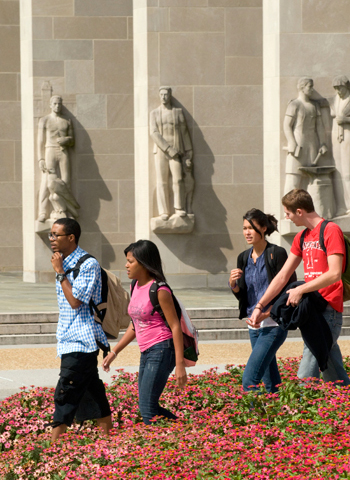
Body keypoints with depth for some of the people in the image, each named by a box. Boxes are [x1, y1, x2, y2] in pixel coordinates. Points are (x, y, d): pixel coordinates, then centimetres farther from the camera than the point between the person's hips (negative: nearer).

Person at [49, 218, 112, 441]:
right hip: (70, 338, 9)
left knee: (66, 393, -11)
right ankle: (108, 437, 19)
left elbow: (75, 301, -20)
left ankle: (54, 444, -12)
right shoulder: (65, 263, 13)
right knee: (93, 391, 13)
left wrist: (60, 272, -16)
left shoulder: (88, 264, -13)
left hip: (81, 340, -9)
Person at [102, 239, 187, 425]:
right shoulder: (135, 287, 12)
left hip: (161, 351, -9)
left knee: (147, 409, -12)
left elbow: (175, 326, -14)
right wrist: (114, 352, 20)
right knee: (146, 406, 12)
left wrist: (180, 364, -19)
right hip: (146, 353, 9)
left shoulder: (158, 290, -13)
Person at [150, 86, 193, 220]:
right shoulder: (154, 113, 8)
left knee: (178, 180, -15)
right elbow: (154, 133, -4)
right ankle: (164, 212, -2)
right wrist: (168, 149, -15)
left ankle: (179, 208, -5)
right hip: (160, 151, 0)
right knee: (162, 182, -4)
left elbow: (184, 134, 9)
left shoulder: (178, 112, 9)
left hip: (176, 152, 0)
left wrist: (188, 155, 4)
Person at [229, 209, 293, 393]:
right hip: (254, 326, 7)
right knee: (271, 382, 10)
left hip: (273, 324, -7)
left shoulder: (277, 253, -8)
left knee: (249, 379, -16)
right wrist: (233, 284, -6)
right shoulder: (243, 258, 12)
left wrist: (268, 312, -22)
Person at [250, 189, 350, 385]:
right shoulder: (301, 237, 16)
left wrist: (300, 290, -17)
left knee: (306, 376, -15)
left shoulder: (331, 230, -10)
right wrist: (260, 307, 10)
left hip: (329, 309, -8)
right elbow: (282, 276, 16)